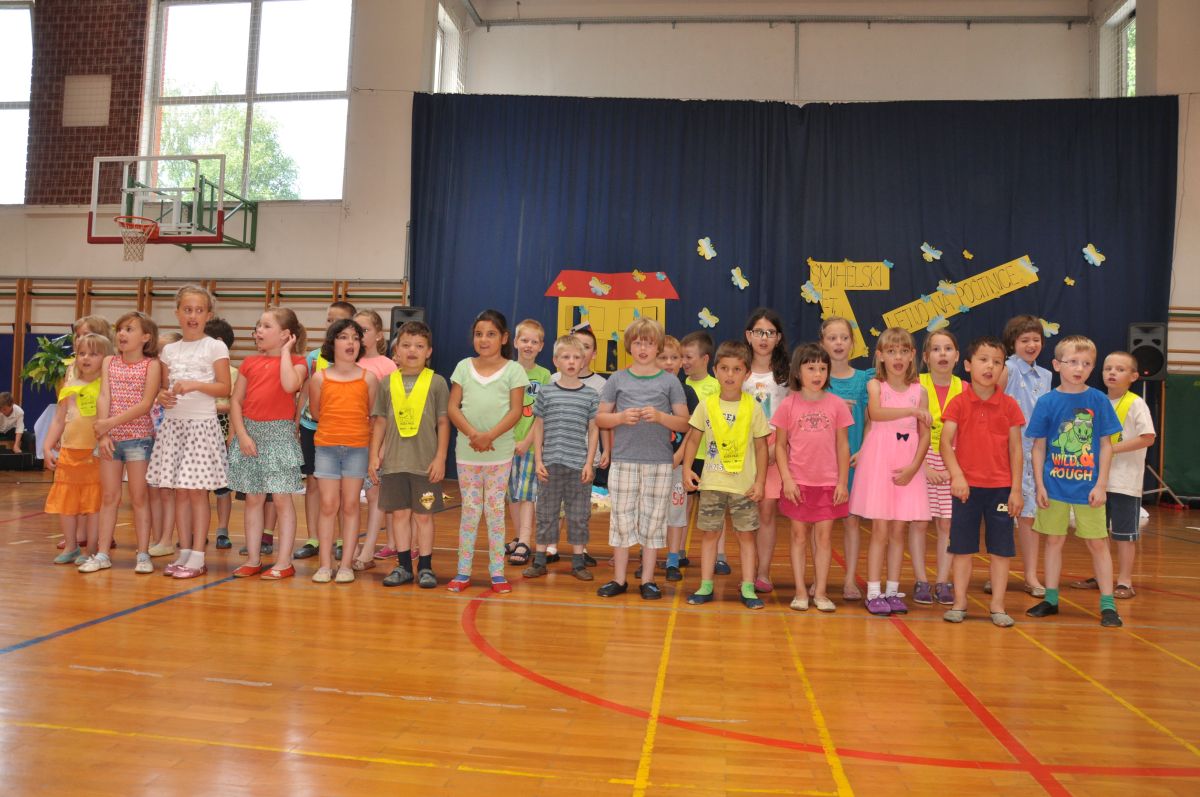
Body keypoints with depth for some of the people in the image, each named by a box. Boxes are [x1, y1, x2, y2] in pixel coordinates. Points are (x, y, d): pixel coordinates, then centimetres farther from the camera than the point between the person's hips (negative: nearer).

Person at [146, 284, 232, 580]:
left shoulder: (215, 347, -1)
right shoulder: (168, 350, 12)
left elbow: (224, 388, -5)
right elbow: (164, 387, 17)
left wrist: (195, 385, -19)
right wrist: (162, 396, -5)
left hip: (202, 424, -4)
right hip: (173, 424, 5)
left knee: (197, 491, -3)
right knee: (180, 491, 7)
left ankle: (197, 556, 3)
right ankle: (184, 552, 15)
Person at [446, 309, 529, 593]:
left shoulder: (513, 370, -1)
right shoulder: (464, 367, 5)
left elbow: (515, 411, -7)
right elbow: (452, 407, 0)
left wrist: (490, 436, -19)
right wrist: (472, 433, -15)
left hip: (500, 451, -1)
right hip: (466, 451, 2)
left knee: (495, 510, 5)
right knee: (469, 510, 7)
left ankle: (497, 573, 12)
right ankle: (463, 572, 15)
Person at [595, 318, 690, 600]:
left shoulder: (670, 381, 5)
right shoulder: (617, 379, 7)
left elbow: (684, 423, 2)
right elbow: (600, 418, 8)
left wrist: (660, 416, -15)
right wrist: (621, 417, -11)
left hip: (658, 462, 0)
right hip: (623, 460, 1)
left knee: (653, 520, 5)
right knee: (622, 518, 5)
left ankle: (648, 580, 16)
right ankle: (619, 579, 16)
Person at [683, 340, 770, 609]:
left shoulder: (753, 407, -3)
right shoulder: (707, 405, 0)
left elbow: (761, 446, 0)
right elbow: (693, 439, 7)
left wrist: (760, 481, -5)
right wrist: (687, 468, -3)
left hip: (744, 484, -1)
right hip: (712, 483, 1)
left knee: (746, 534, 5)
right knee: (710, 534, 8)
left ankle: (748, 589, 13)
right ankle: (705, 586, 16)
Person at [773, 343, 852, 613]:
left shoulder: (836, 404, 0)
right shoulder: (789, 404, -2)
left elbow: (843, 445, 4)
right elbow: (780, 445, 0)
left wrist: (843, 482, 0)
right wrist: (787, 479, -8)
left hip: (829, 482, 1)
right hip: (798, 482, 0)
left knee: (824, 536, 4)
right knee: (799, 535, 6)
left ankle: (820, 591, 13)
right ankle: (800, 591, 13)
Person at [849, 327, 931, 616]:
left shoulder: (919, 391, 6)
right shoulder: (875, 385, 0)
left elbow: (925, 435, 2)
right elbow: (876, 413, -22)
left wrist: (913, 467, -9)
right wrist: (913, 411, -22)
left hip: (907, 468, 2)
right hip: (879, 463, -2)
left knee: (898, 530, 7)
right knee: (880, 531, -2)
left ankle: (892, 591, 16)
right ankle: (873, 593, 5)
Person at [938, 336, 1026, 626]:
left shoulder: (1009, 405, 2)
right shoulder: (958, 403, -3)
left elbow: (1016, 449, 3)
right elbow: (945, 442, -11)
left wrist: (1016, 489, -1)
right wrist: (956, 475, -25)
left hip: (1001, 488, 1)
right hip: (967, 486, -1)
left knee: (1001, 549, 6)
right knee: (963, 547, 6)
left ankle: (998, 606, 17)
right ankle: (959, 603, 17)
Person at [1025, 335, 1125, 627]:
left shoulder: (1099, 400, -3)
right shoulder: (1047, 402, -2)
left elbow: (1105, 445, 0)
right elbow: (1038, 446, 1)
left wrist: (1101, 484, -6)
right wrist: (1039, 485, -3)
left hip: (1088, 487, -1)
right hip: (1055, 485, 1)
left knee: (1097, 543, 5)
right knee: (1054, 540, 10)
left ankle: (1107, 604, 14)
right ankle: (1051, 599, 21)